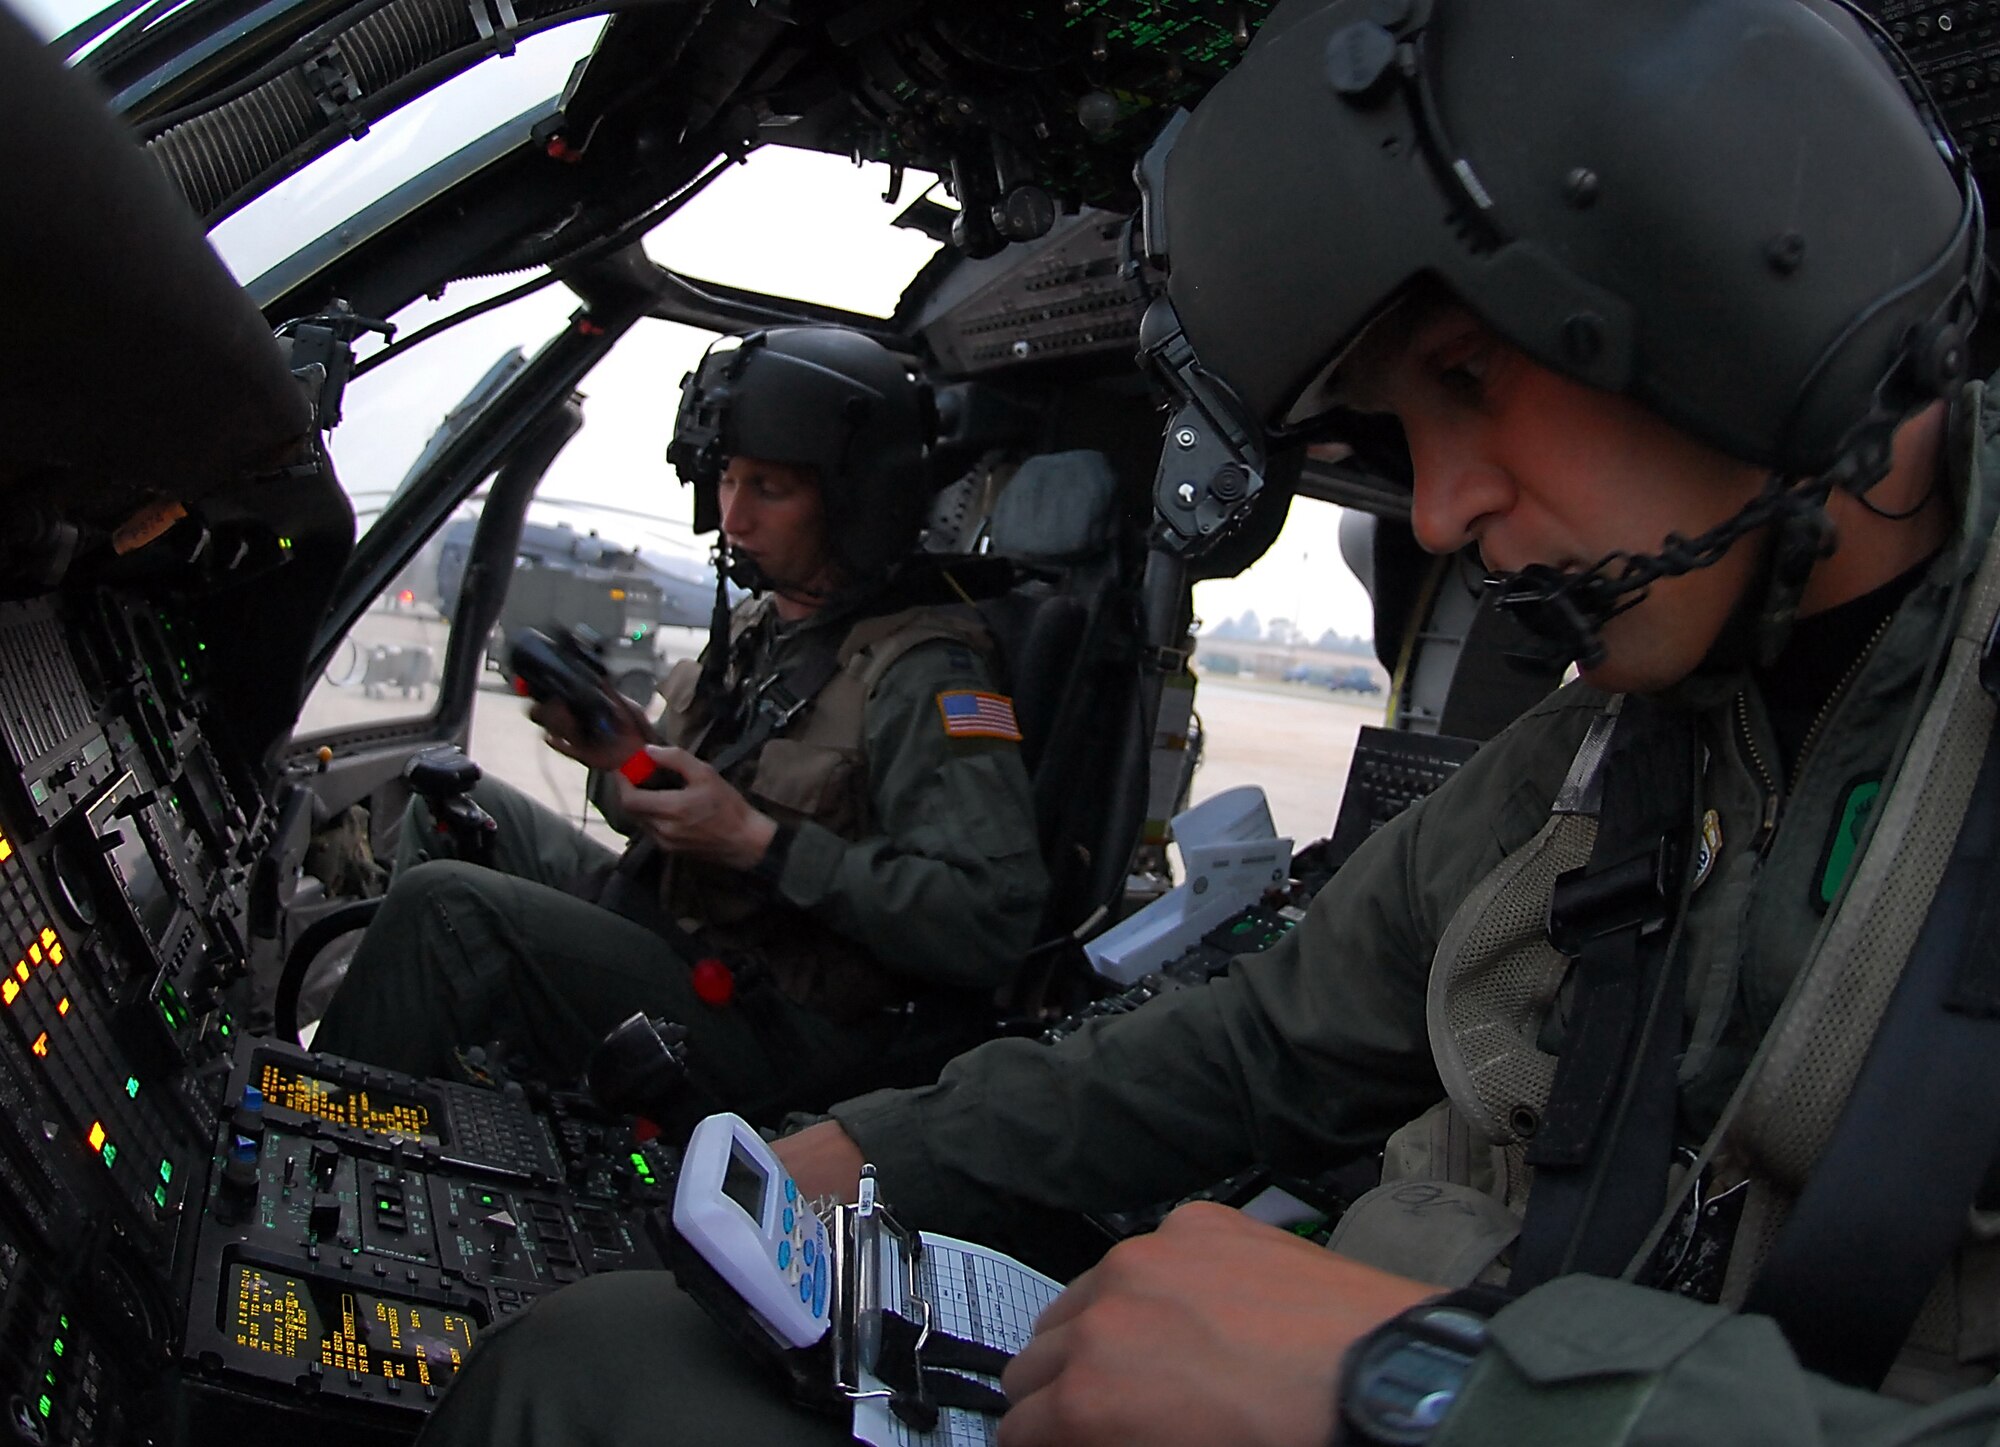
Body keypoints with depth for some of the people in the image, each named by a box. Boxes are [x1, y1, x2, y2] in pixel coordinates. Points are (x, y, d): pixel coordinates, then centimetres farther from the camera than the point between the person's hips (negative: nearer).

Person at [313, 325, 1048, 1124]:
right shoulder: (757, 629, 10)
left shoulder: (923, 676, -19)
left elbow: (993, 921, -29)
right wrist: (625, 755, -6)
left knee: (446, 907, -18)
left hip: (782, 1042, -9)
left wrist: (758, 844, -26)